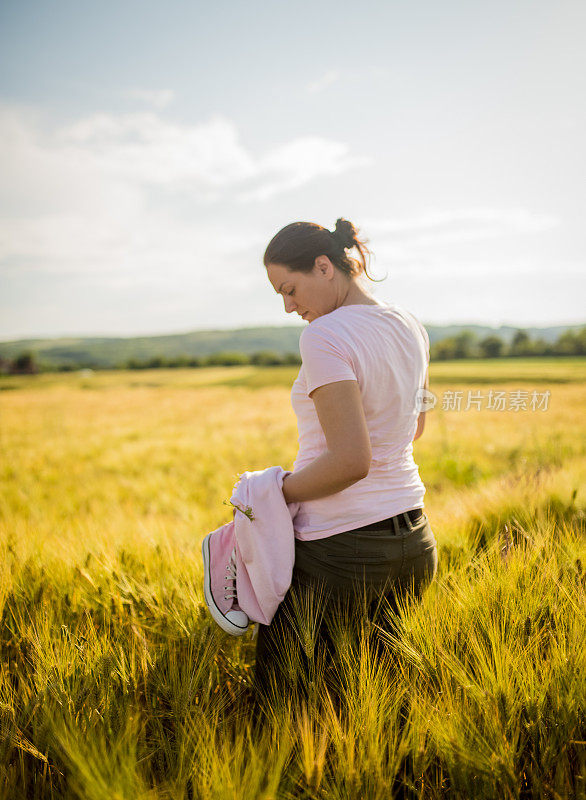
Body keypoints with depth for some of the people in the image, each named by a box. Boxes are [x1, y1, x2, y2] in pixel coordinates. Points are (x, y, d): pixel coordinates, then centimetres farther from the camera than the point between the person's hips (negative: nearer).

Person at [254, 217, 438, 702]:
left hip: (341, 551, -8)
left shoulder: (325, 336, -19)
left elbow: (351, 461, -26)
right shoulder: (410, 326, 6)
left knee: (280, 698, 13)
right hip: (415, 542, 8)